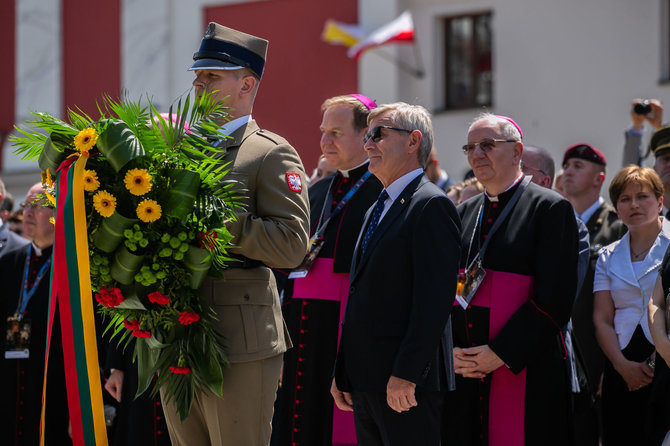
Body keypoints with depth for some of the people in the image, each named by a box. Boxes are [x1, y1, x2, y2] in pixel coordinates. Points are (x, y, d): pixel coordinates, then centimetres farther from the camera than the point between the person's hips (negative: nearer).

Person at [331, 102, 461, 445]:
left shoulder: (431, 205, -9)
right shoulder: (377, 210, 21)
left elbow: (433, 299, -17)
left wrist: (405, 375, -22)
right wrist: (343, 373, 16)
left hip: (407, 383, -9)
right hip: (366, 384, 9)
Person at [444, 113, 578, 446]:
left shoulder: (550, 209, -3)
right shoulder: (464, 213, 16)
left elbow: (554, 299, -11)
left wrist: (500, 354, -14)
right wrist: (450, 352, -2)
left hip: (524, 376, -5)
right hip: (462, 374, 5)